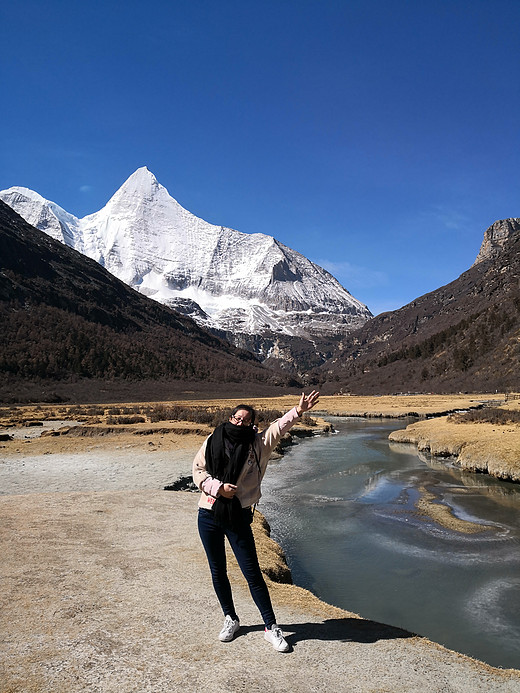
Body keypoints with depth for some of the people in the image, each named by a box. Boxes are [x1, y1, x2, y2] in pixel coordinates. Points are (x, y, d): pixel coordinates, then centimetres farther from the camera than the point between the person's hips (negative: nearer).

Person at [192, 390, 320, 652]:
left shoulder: (257, 444, -4)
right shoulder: (213, 441, -1)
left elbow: (278, 428, -17)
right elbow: (198, 470, 1)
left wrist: (297, 412, -32)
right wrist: (218, 487, -13)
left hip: (238, 517, -2)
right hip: (208, 515, 2)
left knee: (252, 573, 1)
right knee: (218, 572, 14)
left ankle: (271, 627, 16)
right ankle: (230, 618, 36)